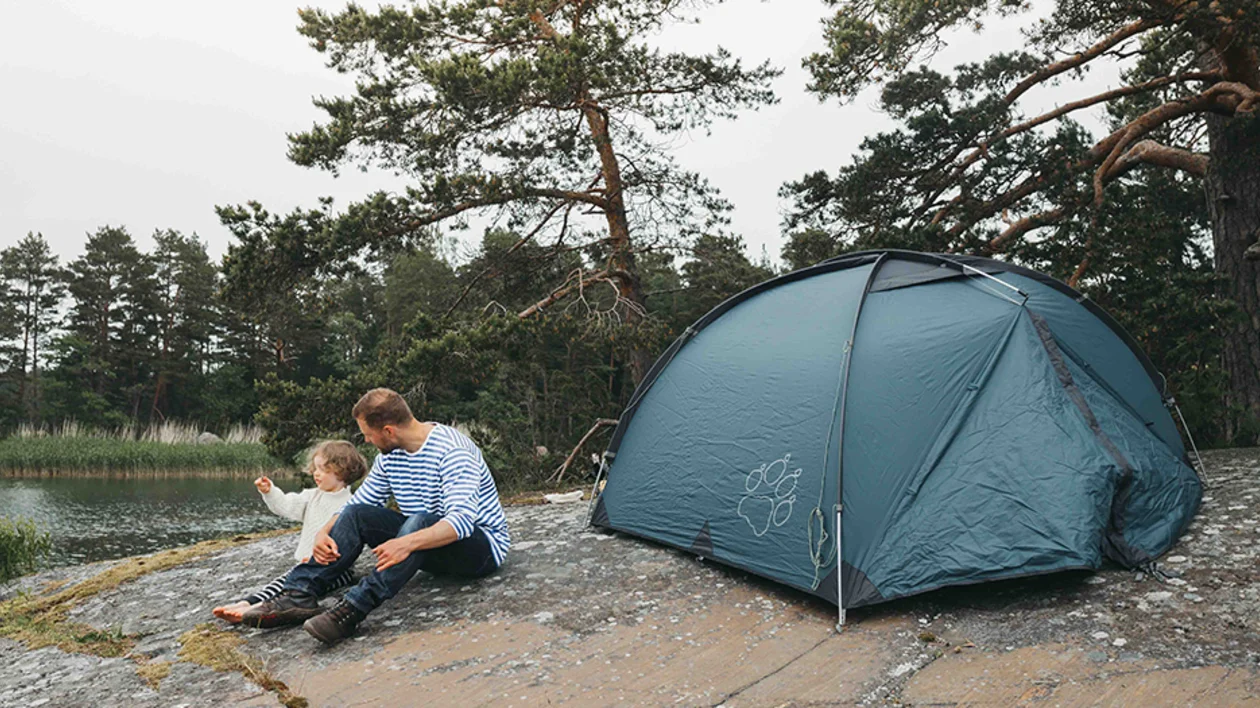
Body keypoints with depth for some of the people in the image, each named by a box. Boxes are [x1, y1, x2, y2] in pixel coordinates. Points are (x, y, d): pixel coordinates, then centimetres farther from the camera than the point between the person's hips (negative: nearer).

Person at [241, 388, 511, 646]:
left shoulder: (451, 450, -22)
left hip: (482, 547, -7)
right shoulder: (390, 456, 4)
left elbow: (462, 519, -34)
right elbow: (357, 503, 11)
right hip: (428, 544, 8)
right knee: (357, 514, -8)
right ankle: (299, 595, -18)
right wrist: (323, 534, -9)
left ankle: (353, 609, -43)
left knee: (420, 521, -37)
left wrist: (408, 542, -47)